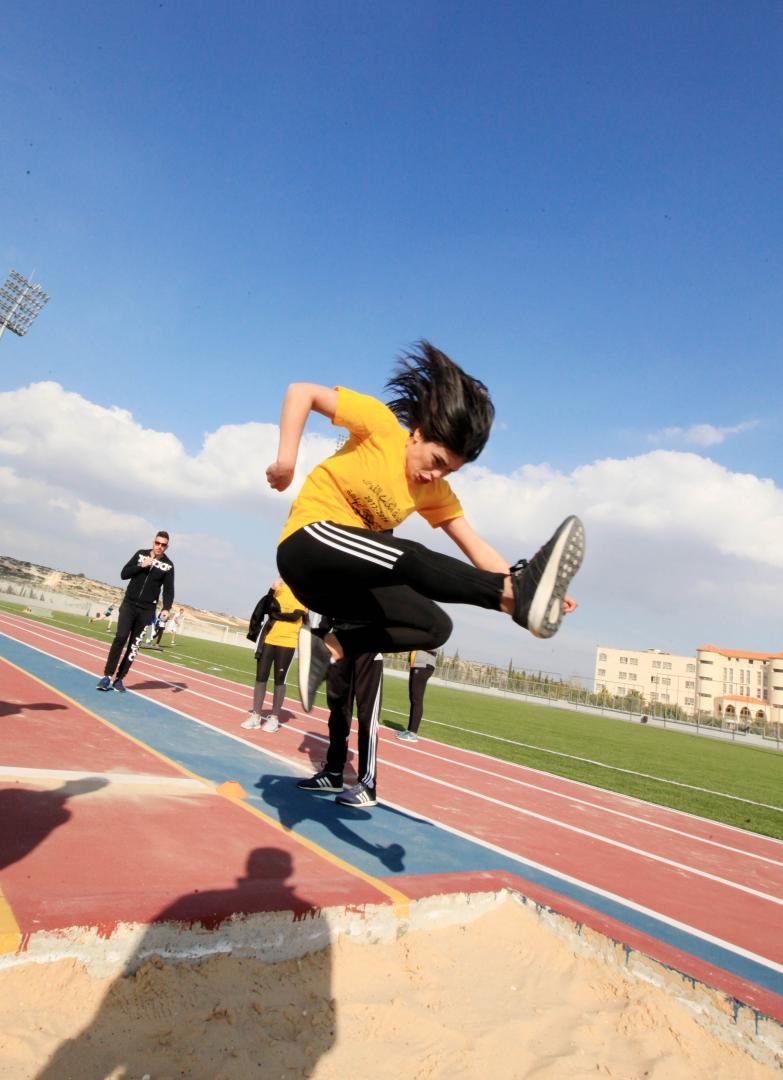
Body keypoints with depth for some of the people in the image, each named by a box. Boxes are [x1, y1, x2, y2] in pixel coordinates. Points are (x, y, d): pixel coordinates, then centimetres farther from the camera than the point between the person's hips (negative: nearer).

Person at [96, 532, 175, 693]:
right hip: (129, 604, 0)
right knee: (120, 638, -13)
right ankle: (107, 676, -6)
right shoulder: (141, 554, 3)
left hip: (147, 610, 0)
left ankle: (119, 678, 11)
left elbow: (168, 590, -1)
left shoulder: (168, 565, -1)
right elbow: (123, 574, 0)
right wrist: (141, 566, -14)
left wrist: (166, 609, -15)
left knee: (134, 645, 2)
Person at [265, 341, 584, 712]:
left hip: (347, 582, 7)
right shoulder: (381, 424, -9)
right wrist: (286, 461, -22)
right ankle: (518, 594, -43)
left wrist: (517, 583, -16)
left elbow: (476, 548, -2)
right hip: (309, 543, -7)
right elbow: (301, 392, -11)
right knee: (410, 557, -31)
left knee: (436, 626, -7)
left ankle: (327, 648, -13)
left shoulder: (435, 492, 5)